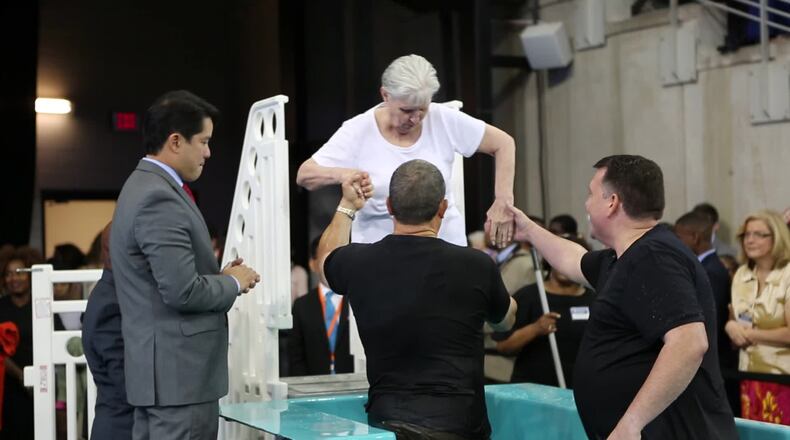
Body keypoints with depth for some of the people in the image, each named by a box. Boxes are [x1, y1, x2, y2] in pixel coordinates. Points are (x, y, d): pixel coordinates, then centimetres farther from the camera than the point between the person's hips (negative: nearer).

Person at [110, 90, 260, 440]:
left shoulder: (145, 187, 15)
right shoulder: (160, 200, -18)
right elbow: (183, 291, -23)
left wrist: (220, 276, 9)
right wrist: (232, 282, -6)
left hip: (163, 369, 10)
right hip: (179, 371, -10)